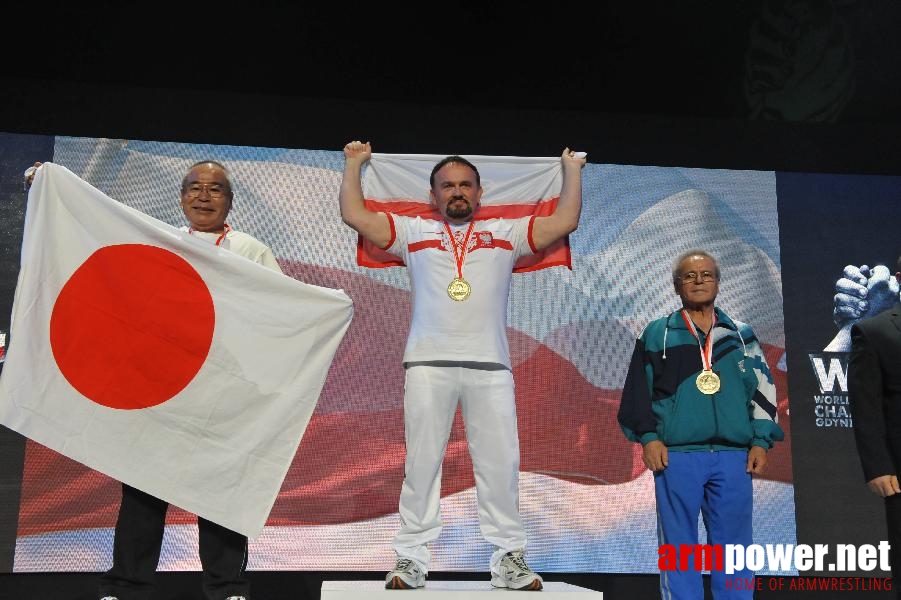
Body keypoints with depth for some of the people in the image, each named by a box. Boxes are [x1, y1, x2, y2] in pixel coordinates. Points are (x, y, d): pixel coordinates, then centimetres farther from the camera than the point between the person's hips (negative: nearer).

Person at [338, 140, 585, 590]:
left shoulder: (506, 233, 17)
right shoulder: (413, 232, 16)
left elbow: (565, 221, 14)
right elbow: (355, 215, 13)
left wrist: (571, 168, 22)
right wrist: (354, 164, 22)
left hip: (490, 366, 1)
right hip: (428, 363, 0)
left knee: (499, 462, 3)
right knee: (421, 461, 3)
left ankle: (509, 558, 13)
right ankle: (411, 558, 10)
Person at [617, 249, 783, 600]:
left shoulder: (741, 335, 15)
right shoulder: (657, 334, 8)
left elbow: (763, 390, 13)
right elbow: (638, 389, 3)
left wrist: (761, 441, 3)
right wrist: (648, 436, -7)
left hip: (734, 456, 2)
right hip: (676, 455, -2)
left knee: (734, 548, 6)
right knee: (679, 547, 2)